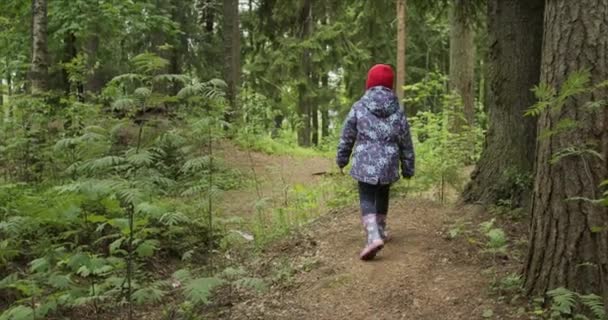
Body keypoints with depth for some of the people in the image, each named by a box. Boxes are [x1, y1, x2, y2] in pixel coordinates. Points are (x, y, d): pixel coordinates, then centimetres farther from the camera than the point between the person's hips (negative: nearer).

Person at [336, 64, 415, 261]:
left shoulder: (359, 107, -4)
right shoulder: (397, 110, 1)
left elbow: (347, 137, 2)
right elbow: (406, 142, 5)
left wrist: (342, 159, 17)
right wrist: (408, 168, 15)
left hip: (365, 163, -3)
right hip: (389, 164, 3)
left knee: (367, 199, -1)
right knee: (382, 195, 22)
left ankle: (374, 236, -21)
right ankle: (380, 231, 35)